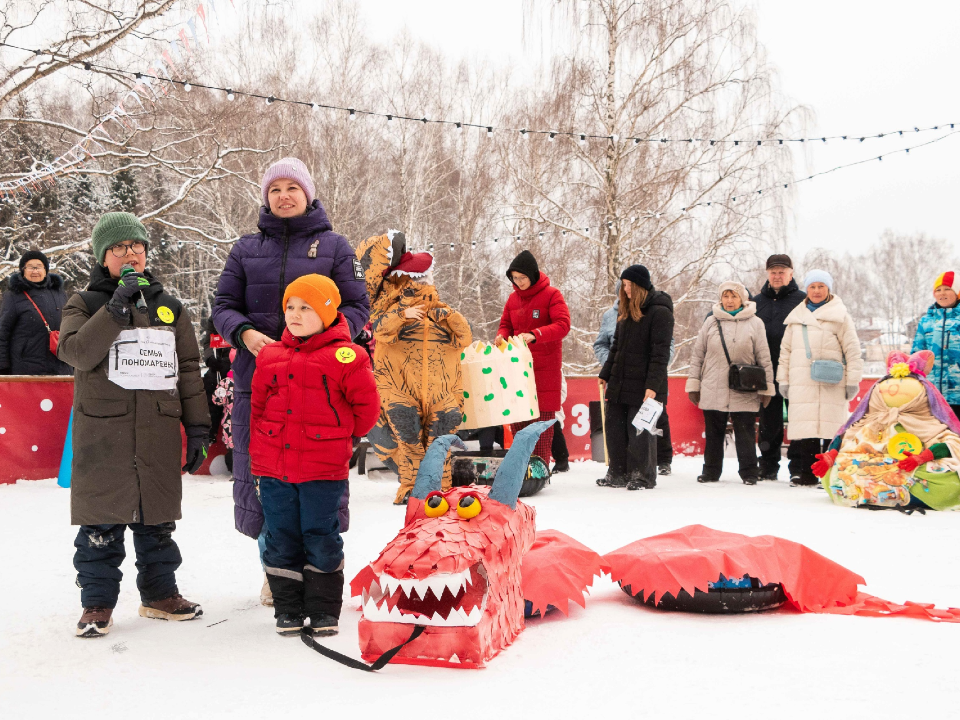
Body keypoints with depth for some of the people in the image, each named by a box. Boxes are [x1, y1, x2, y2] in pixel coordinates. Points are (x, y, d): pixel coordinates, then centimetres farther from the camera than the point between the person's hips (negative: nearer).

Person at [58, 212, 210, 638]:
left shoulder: (169, 307, 13)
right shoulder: (86, 305, 4)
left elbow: (188, 370, 13)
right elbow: (76, 352, -15)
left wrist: (197, 427, 9)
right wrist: (116, 308, -21)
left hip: (159, 433, 3)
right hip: (102, 431, -3)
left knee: (157, 517, 11)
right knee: (102, 522, 0)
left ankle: (160, 593, 23)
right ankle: (98, 602, 11)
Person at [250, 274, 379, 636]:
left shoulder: (344, 357, -6)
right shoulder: (270, 356, 8)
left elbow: (366, 404, 2)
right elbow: (258, 407, 15)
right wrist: (258, 455, 13)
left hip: (323, 470, -4)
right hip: (274, 468, 4)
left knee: (321, 539, 4)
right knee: (281, 541, 9)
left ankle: (324, 611, 17)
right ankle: (288, 610, 22)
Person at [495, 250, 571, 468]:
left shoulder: (552, 295, -5)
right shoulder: (513, 298, 12)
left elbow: (563, 325, -15)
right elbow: (506, 325, 20)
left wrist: (534, 335, -29)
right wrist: (502, 336, -5)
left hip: (545, 367, -5)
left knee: (543, 416, -5)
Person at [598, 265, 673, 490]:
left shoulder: (659, 311, -10)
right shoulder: (626, 310, 15)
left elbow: (660, 353, -14)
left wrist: (653, 385, -20)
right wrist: (605, 374, 18)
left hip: (642, 385, -8)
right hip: (619, 382, 8)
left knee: (640, 431, -1)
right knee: (615, 428, 9)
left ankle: (643, 476, 11)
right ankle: (618, 474, 18)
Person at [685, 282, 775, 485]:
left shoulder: (755, 323, 4)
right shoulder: (711, 322, 9)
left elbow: (764, 357, 6)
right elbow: (697, 355, 12)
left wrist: (766, 387, 4)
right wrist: (693, 383, 9)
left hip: (744, 393, -2)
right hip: (713, 390, 2)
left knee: (745, 433, -1)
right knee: (713, 433, 7)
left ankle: (749, 473, 9)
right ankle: (711, 471, 18)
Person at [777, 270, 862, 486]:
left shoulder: (839, 316, 5)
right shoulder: (796, 317, 17)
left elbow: (852, 350, 4)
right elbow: (786, 350, 20)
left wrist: (852, 380, -1)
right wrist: (784, 379, 16)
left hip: (831, 385, -3)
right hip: (801, 385, 3)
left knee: (831, 427, -5)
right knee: (803, 427, -1)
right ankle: (803, 472, 5)